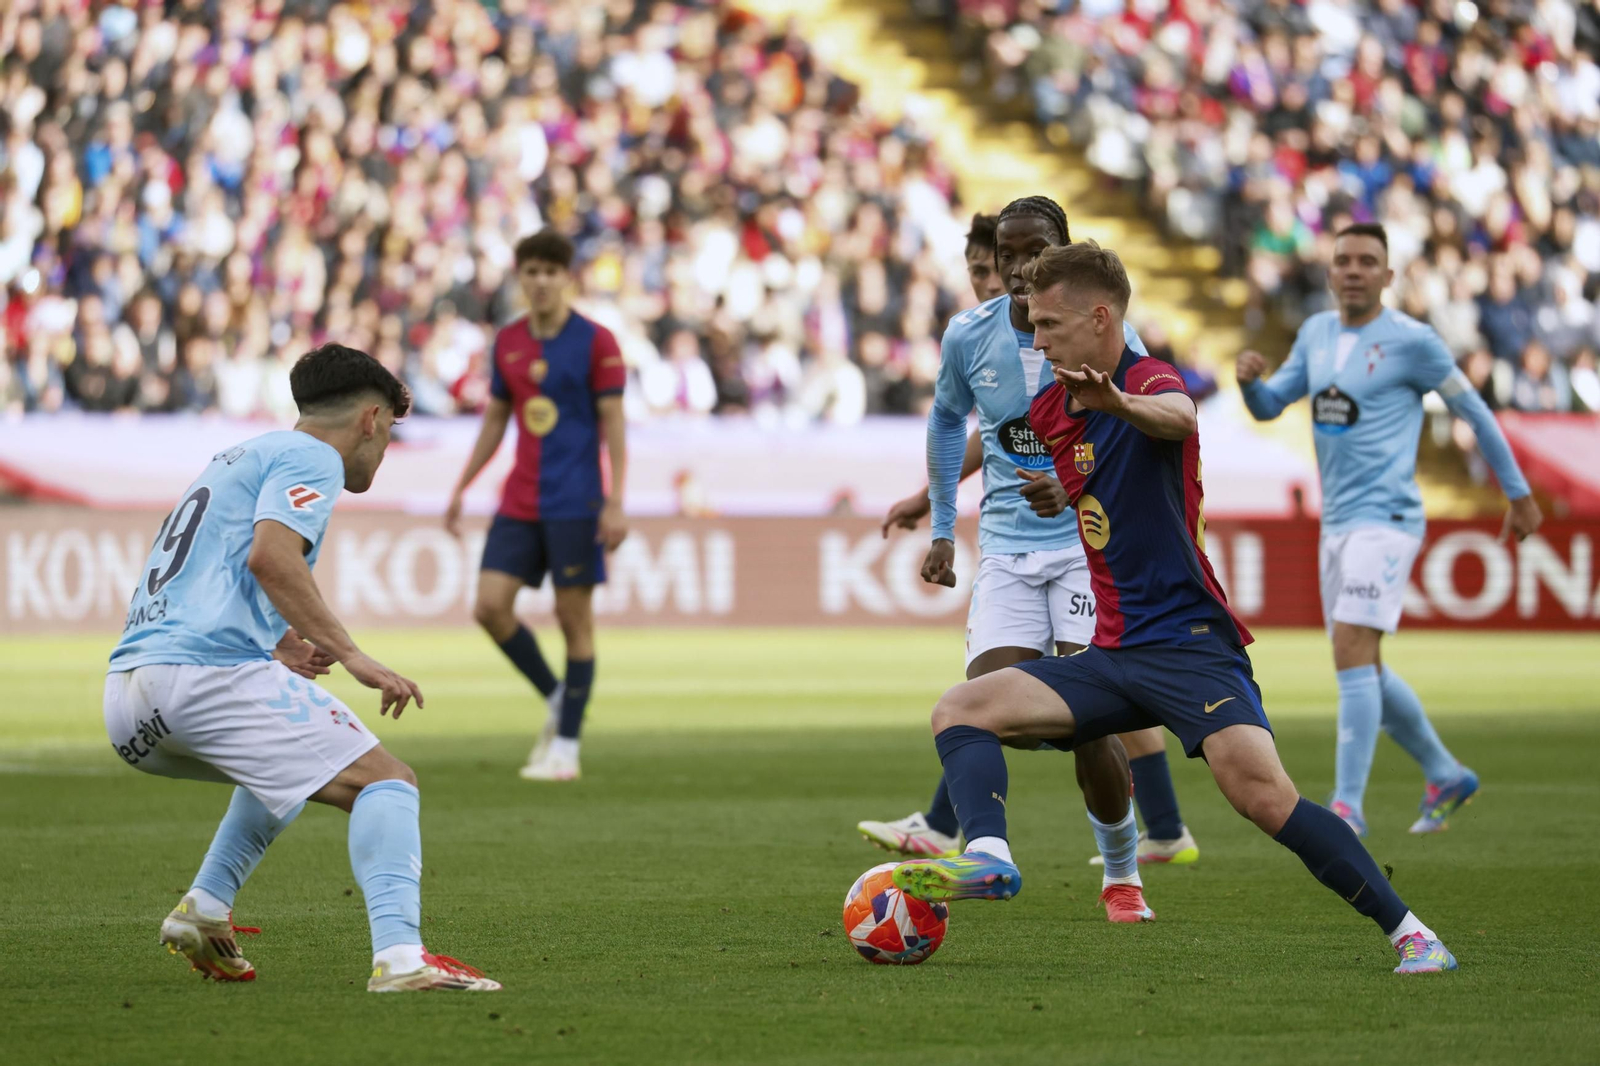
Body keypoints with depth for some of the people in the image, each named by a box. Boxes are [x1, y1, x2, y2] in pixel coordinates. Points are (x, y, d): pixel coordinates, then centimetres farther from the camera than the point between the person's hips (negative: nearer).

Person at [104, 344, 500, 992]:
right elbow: (270, 555, -16)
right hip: (211, 670, -9)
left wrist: (274, 643, 24)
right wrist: (350, 656, -15)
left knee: (285, 764, 33)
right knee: (385, 782, -9)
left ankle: (204, 907, 16)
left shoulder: (241, 459, 30)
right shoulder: (310, 458, 2)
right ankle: (398, 955, -30)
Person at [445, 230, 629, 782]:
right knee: (489, 605, -6)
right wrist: (461, 489, 14)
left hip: (575, 503, -5)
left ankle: (565, 747, 5)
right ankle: (555, 697, 15)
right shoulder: (508, 342, 9)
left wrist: (615, 503, -13)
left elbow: (613, 423, -6)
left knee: (575, 618, -2)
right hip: (519, 503, 5)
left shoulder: (595, 342, -5)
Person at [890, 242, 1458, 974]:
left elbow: (1178, 418, -39)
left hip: (1189, 644, -8)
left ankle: (1409, 933, -17)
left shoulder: (1150, 380, -12)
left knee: (1262, 794, -25)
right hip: (1113, 653, 8)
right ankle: (987, 857, -32)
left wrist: (1122, 402, -61)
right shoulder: (1049, 410, 13)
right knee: (961, 710, -8)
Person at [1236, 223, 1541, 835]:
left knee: (1352, 653, -20)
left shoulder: (1411, 341, -8)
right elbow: (1269, 406, 14)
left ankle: (1347, 805, -20)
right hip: (1337, 524, 8)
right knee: (1365, 671, 13)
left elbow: (1473, 411, 0)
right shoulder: (1317, 334, 12)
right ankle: (1445, 777, 29)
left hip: (1386, 520, -8)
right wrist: (1250, 380, -11)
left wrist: (1519, 495, 5)